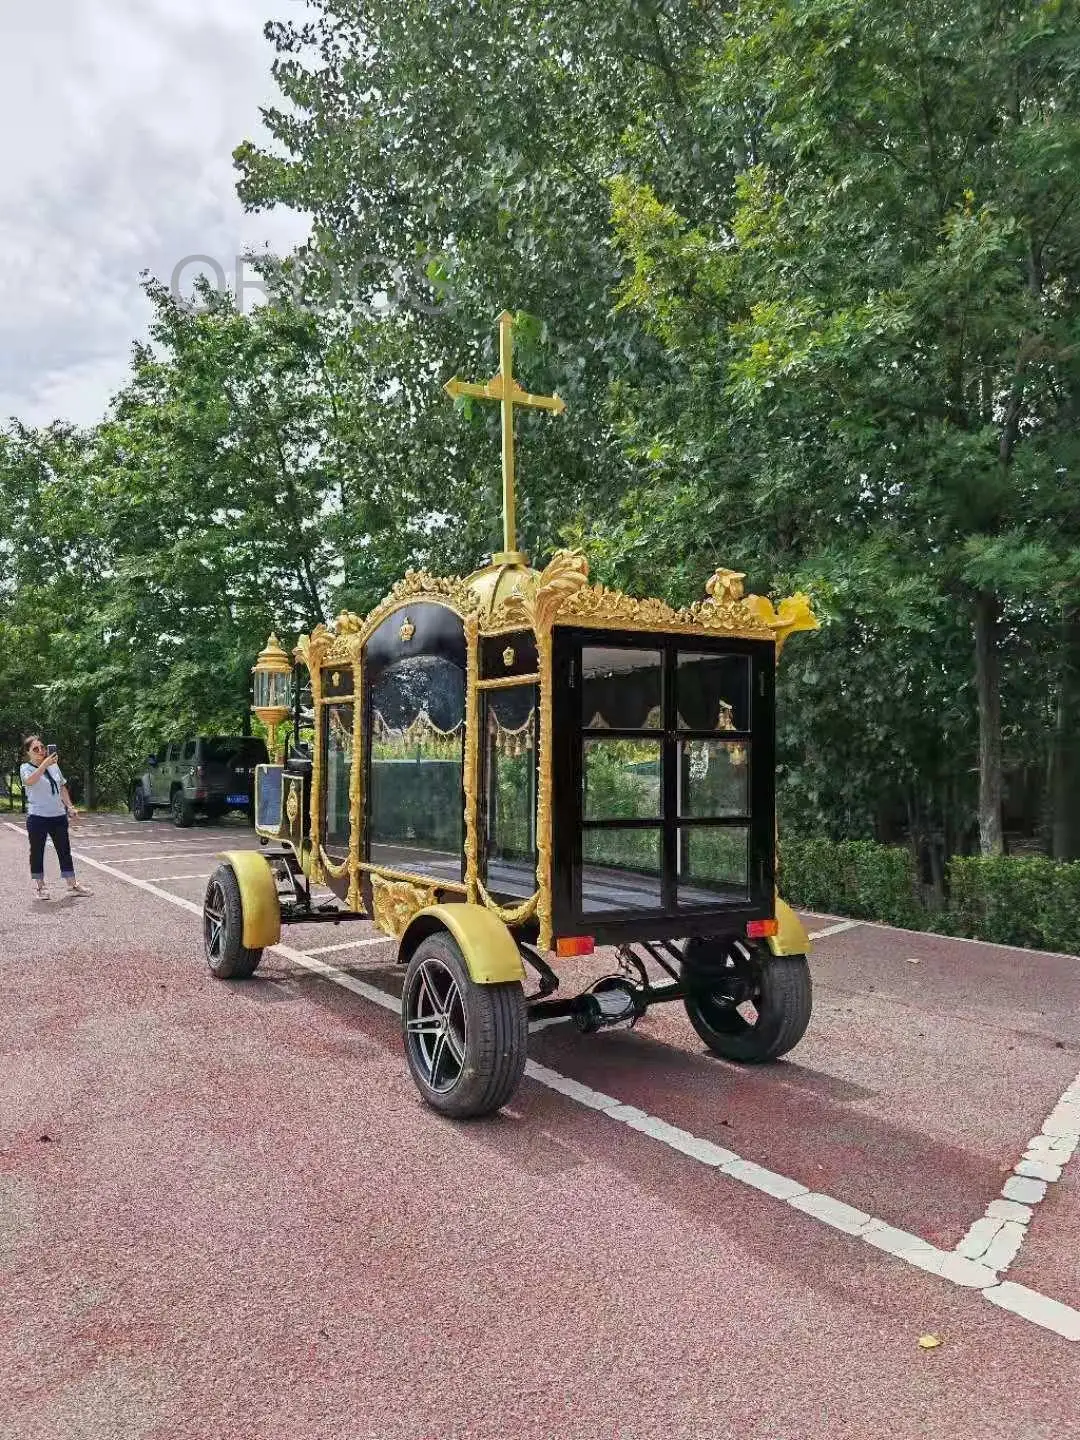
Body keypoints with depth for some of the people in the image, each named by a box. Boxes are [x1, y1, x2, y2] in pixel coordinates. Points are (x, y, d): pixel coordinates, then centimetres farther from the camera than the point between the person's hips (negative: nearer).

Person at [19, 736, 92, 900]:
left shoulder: (53, 765, 10)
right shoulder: (26, 767, -7)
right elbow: (29, 781, -31)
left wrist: (70, 807, 12)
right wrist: (44, 764, -41)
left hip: (59, 816, 5)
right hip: (37, 817, -5)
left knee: (64, 851, 8)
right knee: (37, 853, 5)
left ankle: (72, 885, 15)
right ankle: (40, 887, 15)